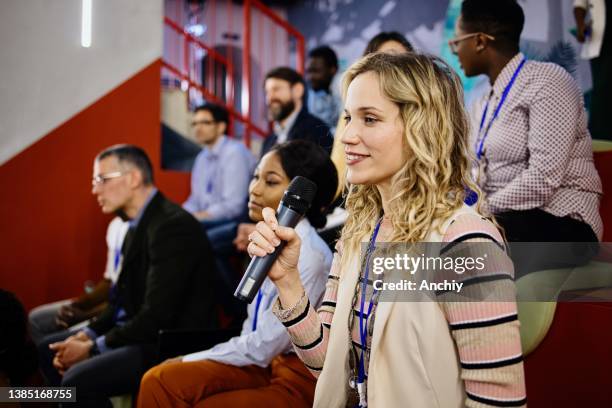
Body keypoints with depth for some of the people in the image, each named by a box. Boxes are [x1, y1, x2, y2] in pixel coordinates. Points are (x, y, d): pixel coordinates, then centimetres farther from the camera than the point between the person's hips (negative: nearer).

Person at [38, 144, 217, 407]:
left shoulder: (172, 226, -21)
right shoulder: (139, 224, 9)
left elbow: (156, 315, -24)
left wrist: (94, 348, -16)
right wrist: (88, 335, -1)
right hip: (143, 331, 10)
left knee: (78, 380, -26)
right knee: (49, 349, 16)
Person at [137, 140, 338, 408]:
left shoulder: (308, 254, -20)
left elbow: (263, 348, -18)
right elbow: (254, 329, 11)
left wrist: (189, 361, -8)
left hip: (297, 378, -7)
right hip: (265, 361, 7)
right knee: (159, 380, -11)